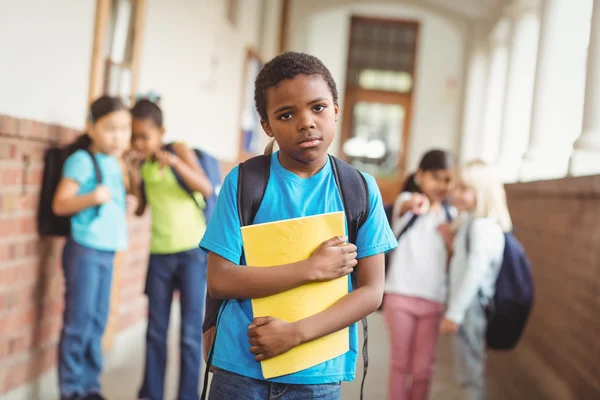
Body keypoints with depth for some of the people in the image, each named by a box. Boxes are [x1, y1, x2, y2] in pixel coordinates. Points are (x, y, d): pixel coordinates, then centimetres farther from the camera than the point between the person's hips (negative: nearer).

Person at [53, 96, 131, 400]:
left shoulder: (114, 163, 13)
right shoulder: (82, 160, -10)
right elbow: (60, 204, -14)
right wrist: (92, 198, -28)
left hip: (107, 251, 8)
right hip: (85, 250, -8)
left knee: (97, 323, 11)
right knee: (78, 322, -4)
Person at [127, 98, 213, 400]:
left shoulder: (179, 150, -6)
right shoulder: (141, 163, 6)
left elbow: (207, 189, -16)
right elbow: (139, 209, 6)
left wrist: (176, 163, -29)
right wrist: (134, 174, -6)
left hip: (192, 252, -4)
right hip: (159, 254, 4)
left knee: (190, 332, -3)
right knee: (156, 330, 10)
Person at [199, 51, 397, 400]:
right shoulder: (243, 181, -6)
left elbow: (372, 291, -4)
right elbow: (219, 281, -9)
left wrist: (296, 333, -15)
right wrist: (313, 268, -15)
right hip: (240, 368, 0)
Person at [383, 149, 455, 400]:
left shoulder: (450, 216, 9)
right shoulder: (406, 200, -3)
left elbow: (451, 263, 12)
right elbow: (404, 206, -30)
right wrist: (414, 203, -53)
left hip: (433, 299, 3)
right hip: (400, 295, -3)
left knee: (423, 367, 7)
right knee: (400, 362, 5)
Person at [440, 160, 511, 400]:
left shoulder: (482, 226, -16)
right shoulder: (469, 222, 14)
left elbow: (475, 271, -22)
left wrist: (455, 312, -21)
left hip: (472, 305, -10)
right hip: (465, 304, 10)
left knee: (472, 371, -3)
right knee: (467, 371, 17)